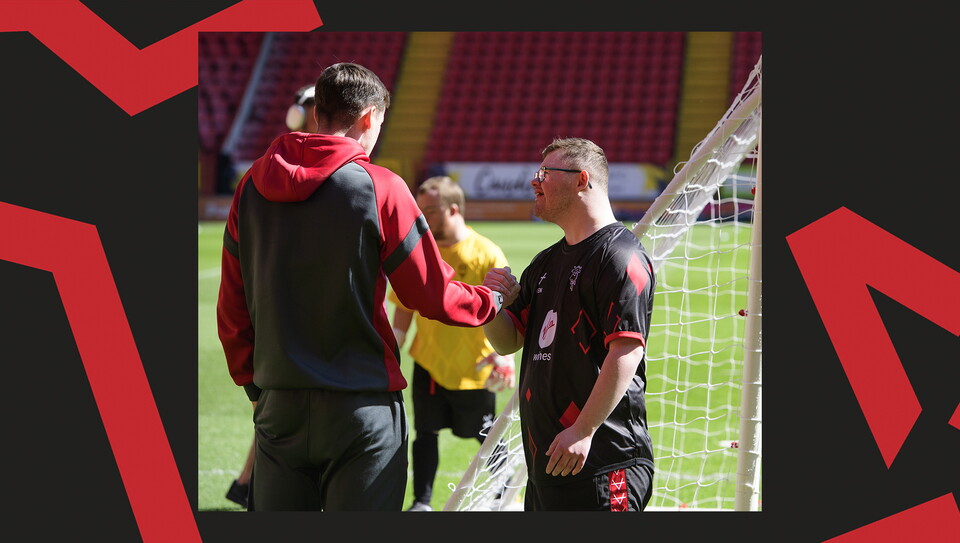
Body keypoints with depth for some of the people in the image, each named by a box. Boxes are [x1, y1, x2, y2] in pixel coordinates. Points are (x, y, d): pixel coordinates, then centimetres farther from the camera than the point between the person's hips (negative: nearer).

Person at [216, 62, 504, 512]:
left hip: (277, 404, 5)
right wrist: (491, 302, 16)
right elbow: (433, 294, -4)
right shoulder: (379, 188, -10)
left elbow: (232, 308, 10)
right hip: (360, 408, -5)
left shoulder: (252, 186, 5)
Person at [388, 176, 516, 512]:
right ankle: (421, 503, 2)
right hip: (428, 362, 2)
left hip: (474, 368, -2)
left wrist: (504, 355, -22)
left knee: (487, 436, 12)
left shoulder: (486, 255, -11)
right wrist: (393, 343, -4)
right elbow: (404, 307, 8)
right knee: (426, 432, -3)